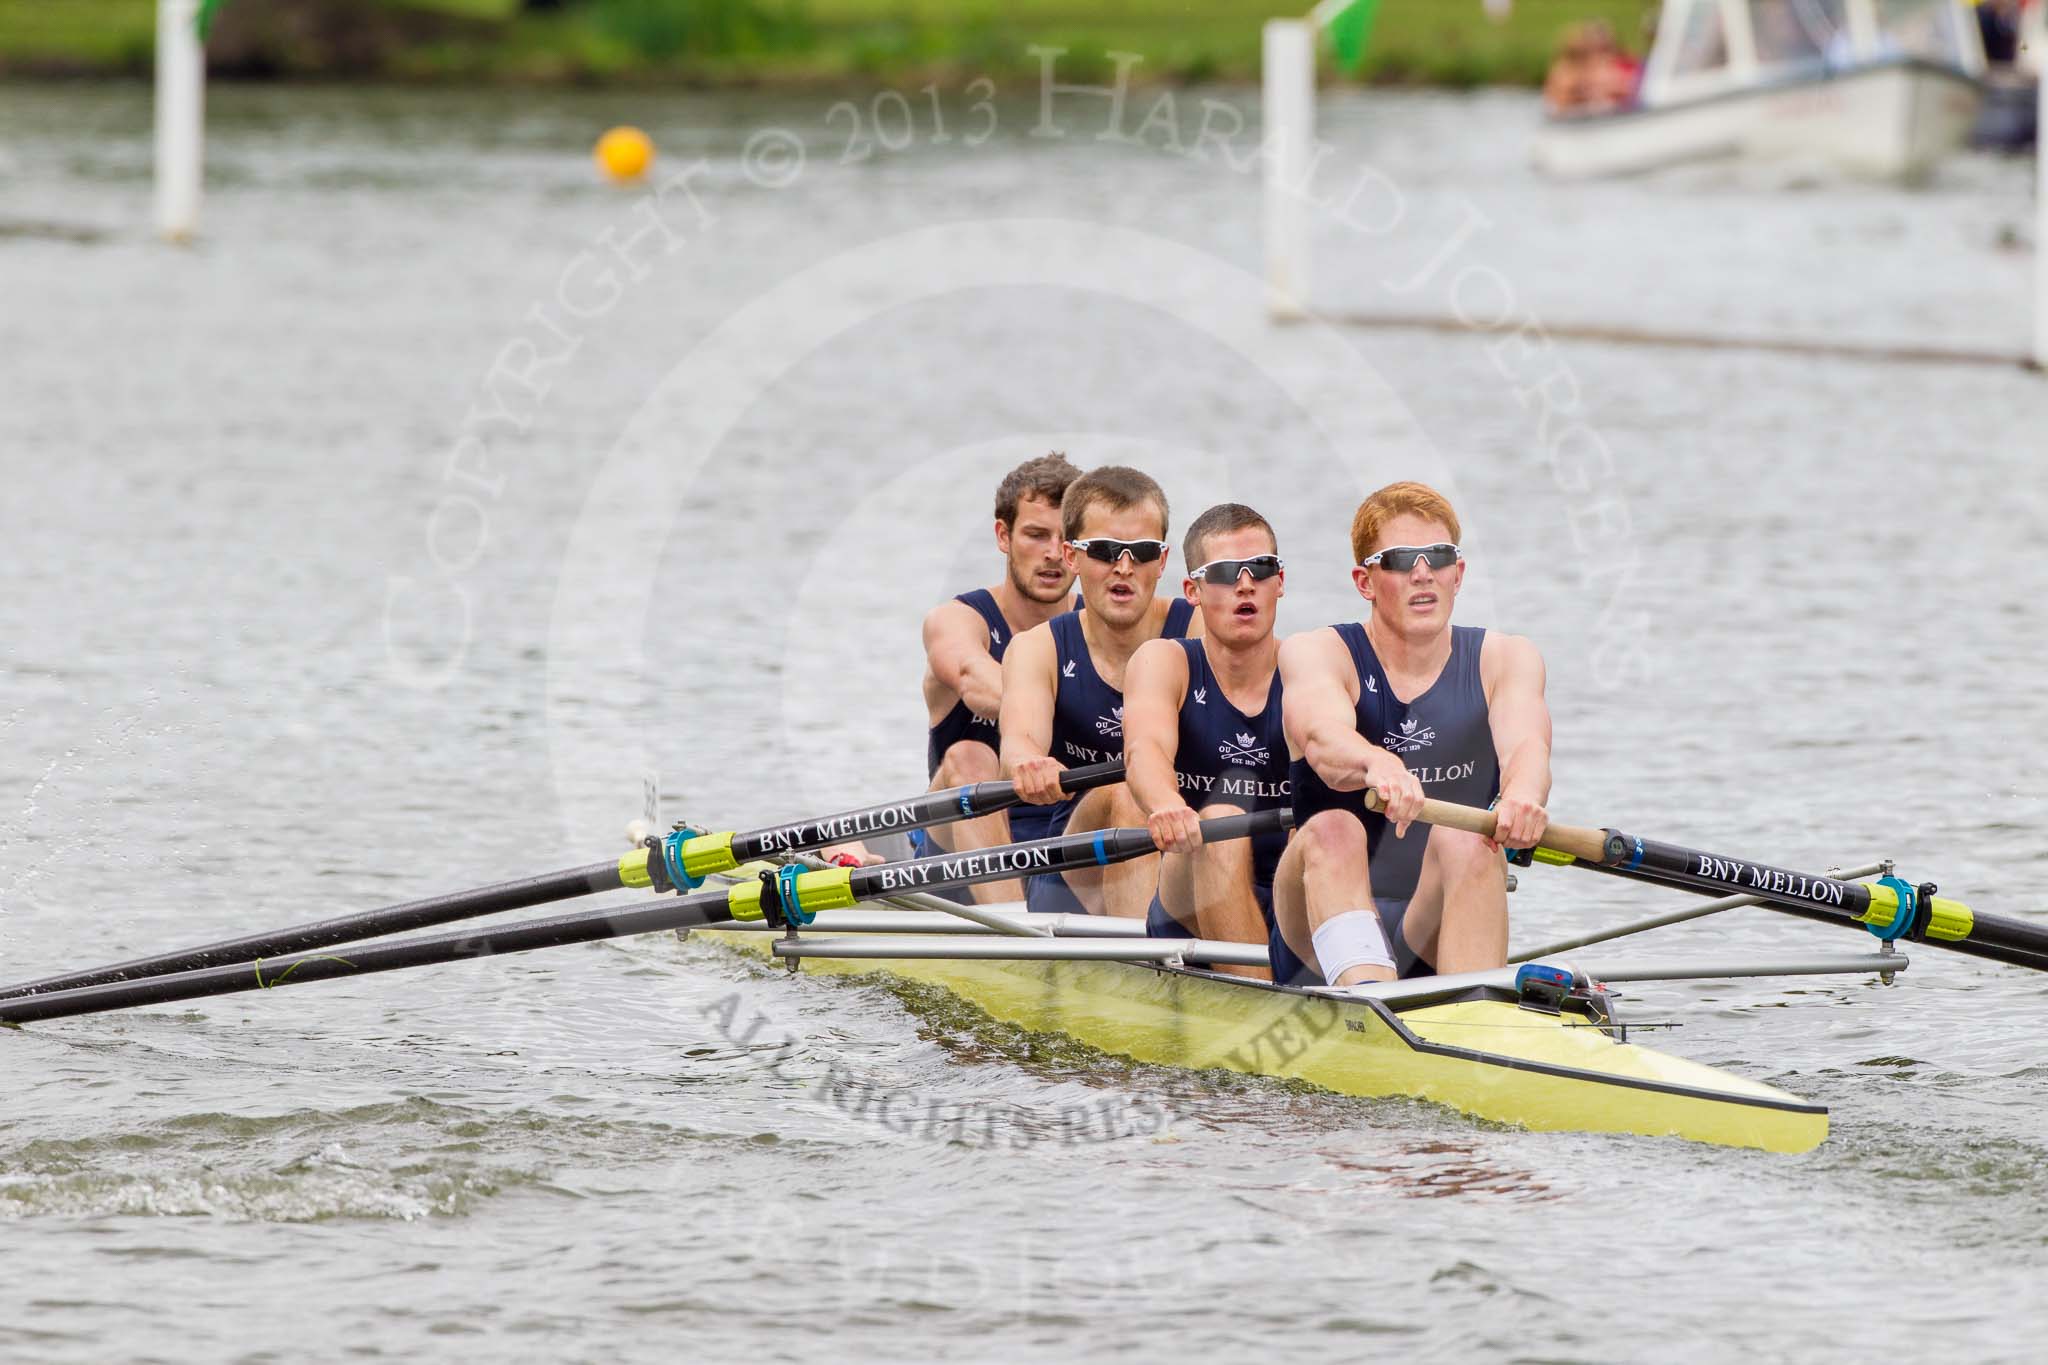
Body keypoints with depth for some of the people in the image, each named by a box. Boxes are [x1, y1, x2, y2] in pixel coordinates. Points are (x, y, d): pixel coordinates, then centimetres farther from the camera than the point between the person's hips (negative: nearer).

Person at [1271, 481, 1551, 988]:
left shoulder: (1503, 659, 7)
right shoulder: (1315, 653, 1)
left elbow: (1527, 745, -15)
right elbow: (1323, 738, -23)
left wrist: (1521, 793, -42)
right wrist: (1378, 765, -49)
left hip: (1440, 928, 1)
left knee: (1463, 842, -29)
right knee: (1333, 828, -30)